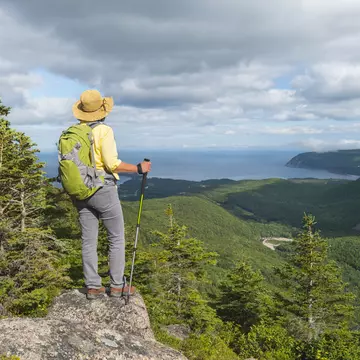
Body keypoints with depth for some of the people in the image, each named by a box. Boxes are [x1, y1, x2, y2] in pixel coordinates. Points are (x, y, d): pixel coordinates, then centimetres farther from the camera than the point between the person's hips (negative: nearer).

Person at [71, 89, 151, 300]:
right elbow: (112, 164, -19)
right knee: (117, 238, 7)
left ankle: (93, 287, 14)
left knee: (88, 240, 9)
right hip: (103, 189, -6)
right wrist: (138, 168, -8)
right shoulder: (104, 130, -12)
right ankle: (117, 285, 11)